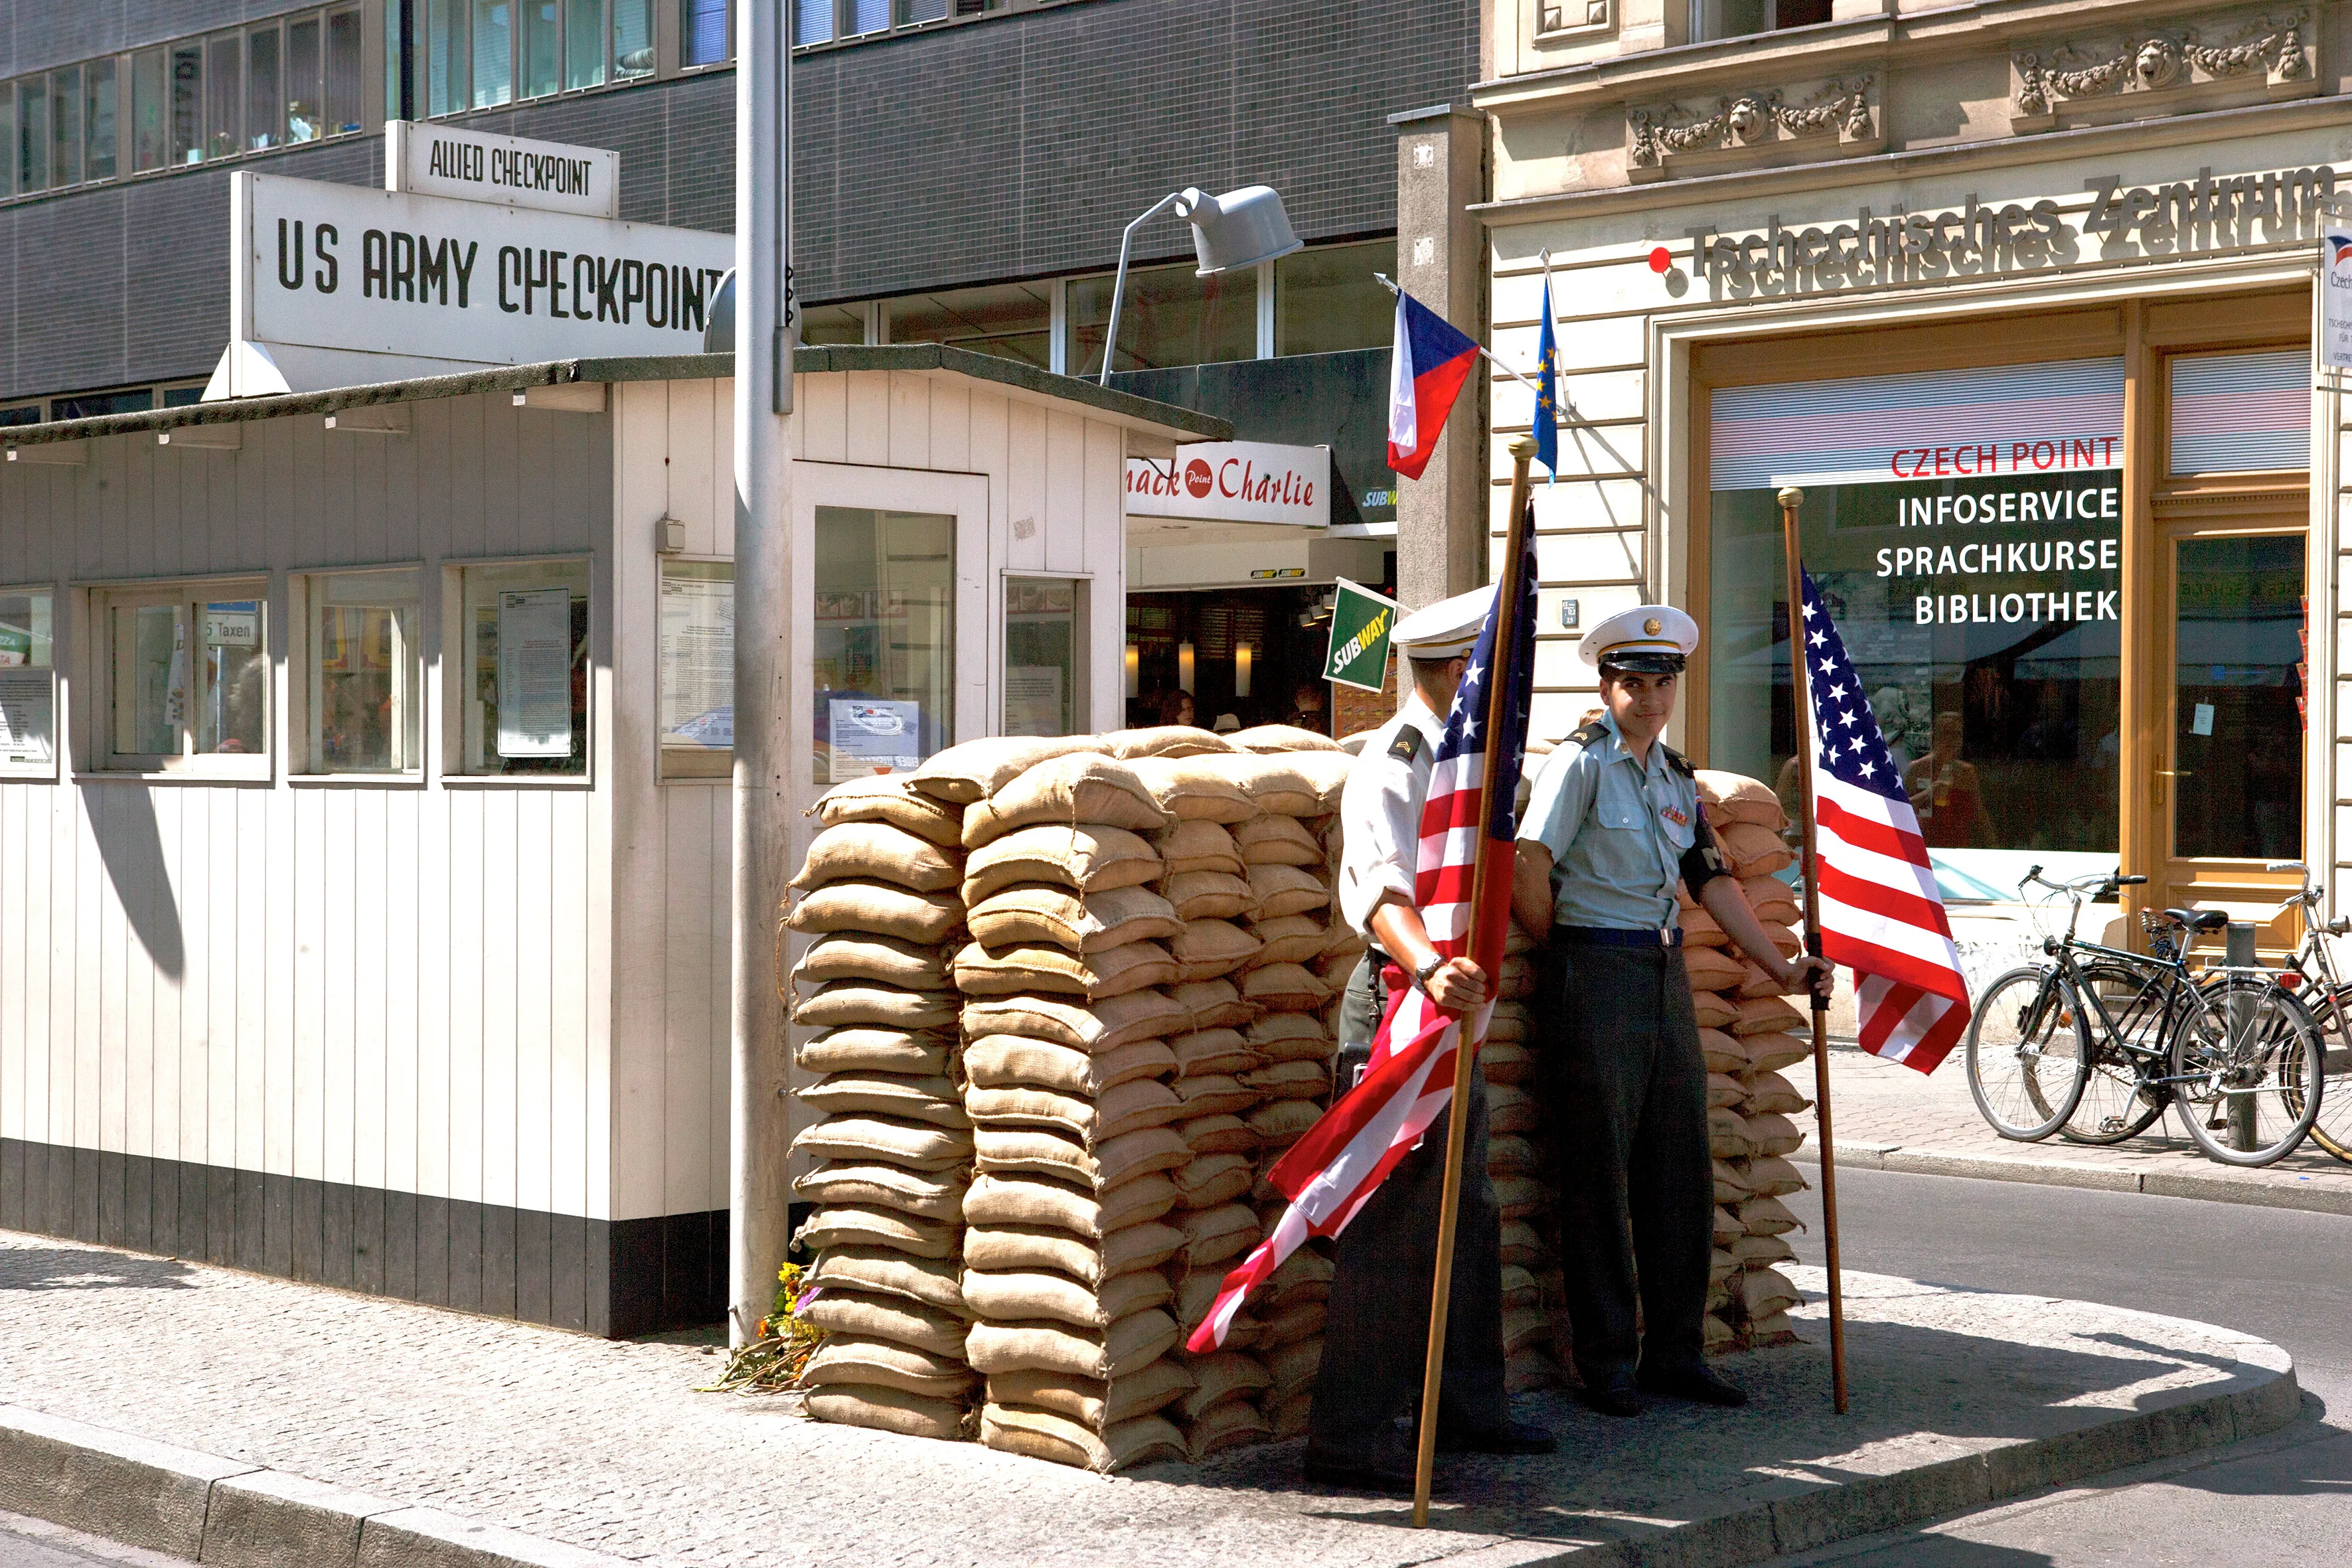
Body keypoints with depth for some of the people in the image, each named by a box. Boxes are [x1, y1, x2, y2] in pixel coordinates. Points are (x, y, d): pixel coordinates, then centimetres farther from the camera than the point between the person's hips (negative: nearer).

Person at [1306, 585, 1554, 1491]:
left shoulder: (1458, 761, 17)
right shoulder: (1390, 764, -15)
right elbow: (1378, 887, -34)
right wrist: (1431, 967, -49)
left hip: (1453, 1007, 10)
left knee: (1467, 1215, 17)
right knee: (1392, 1227, -10)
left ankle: (1467, 1406, 28)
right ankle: (1348, 1439, -5)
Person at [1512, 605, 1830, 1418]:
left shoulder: (1675, 776, 15)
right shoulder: (1582, 761, -7)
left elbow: (1712, 879, 17)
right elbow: (1528, 865, -16)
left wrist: (1780, 966, 12)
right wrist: (1563, 957, -5)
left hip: (1666, 973, 7)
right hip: (1596, 974, -7)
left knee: (1682, 1169, 9)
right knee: (1599, 1174, -1)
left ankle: (1674, 1351, 18)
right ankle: (1605, 1363, 6)